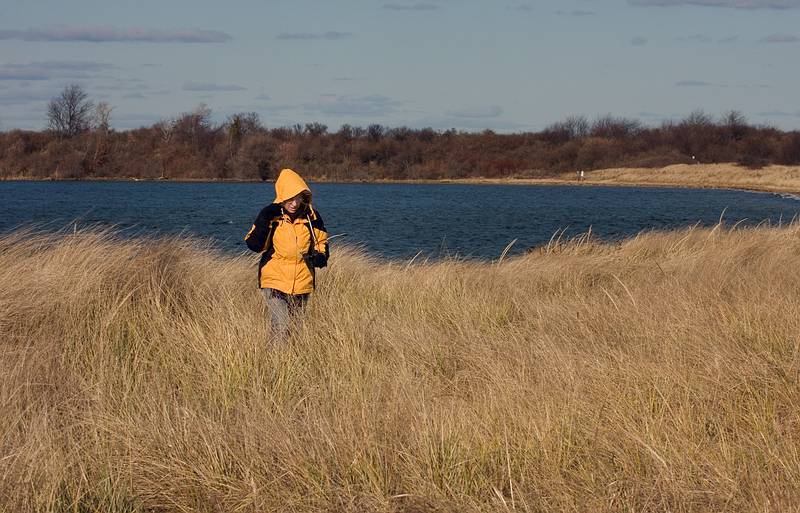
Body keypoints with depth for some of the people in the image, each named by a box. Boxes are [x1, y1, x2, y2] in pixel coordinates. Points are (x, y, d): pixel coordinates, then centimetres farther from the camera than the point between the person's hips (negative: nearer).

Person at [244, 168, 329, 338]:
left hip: (302, 284, 3)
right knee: (280, 330, -16)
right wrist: (263, 222, -22)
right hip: (275, 281, -3)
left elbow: (321, 241, 14)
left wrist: (320, 256, -6)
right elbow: (255, 245, -9)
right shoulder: (271, 215, -7)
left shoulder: (311, 216, 0)